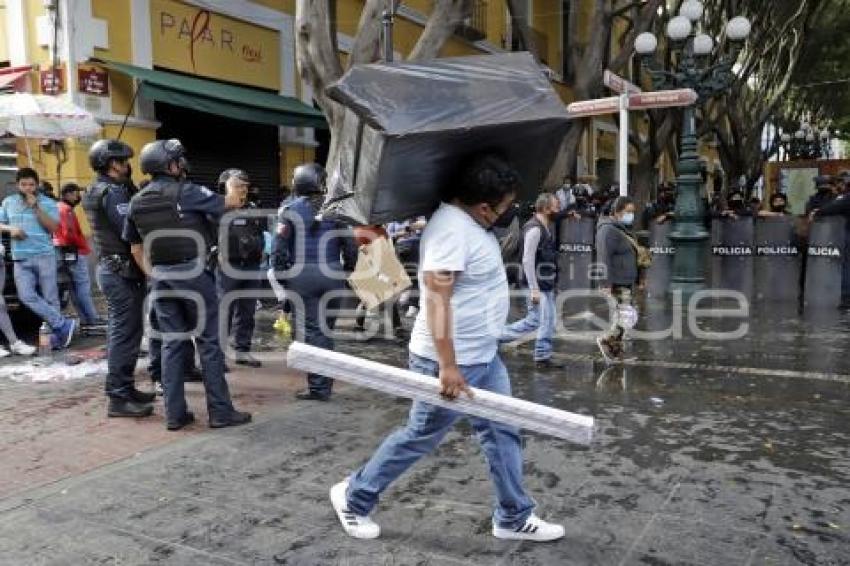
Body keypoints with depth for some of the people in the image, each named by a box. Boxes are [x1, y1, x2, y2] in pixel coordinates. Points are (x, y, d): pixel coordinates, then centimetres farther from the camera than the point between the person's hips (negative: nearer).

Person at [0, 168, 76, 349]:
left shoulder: (48, 203, 1)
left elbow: (53, 227, -9)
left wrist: (36, 207, -14)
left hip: (44, 256, -3)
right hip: (20, 259, 3)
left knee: (50, 298, -1)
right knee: (27, 296, -11)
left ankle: (57, 336, 4)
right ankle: (64, 324, -7)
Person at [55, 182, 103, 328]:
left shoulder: (59, 208, 17)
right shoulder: (67, 210, -13)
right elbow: (70, 233, -23)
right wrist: (84, 246, -12)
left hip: (66, 252, 10)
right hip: (74, 252, -10)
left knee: (76, 287, 10)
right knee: (84, 285, -8)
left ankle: (84, 318, 14)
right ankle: (92, 318, -6)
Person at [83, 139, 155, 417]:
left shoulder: (101, 190, 16)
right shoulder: (113, 192, -14)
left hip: (110, 267, 10)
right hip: (122, 270, -10)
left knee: (120, 332, 15)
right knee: (125, 334, -8)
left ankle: (123, 388, 24)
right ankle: (119, 398, -4)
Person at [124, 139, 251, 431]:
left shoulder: (137, 202, 6)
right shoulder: (187, 192, -11)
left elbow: (136, 248, 12)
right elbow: (230, 203, 2)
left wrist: (153, 275, 19)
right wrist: (234, 195, 24)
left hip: (162, 278, 6)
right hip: (193, 274, -5)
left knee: (172, 343, 11)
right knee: (208, 342, 1)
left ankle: (175, 413, 14)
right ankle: (220, 411, 6)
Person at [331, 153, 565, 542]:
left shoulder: (472, 222, 7)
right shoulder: (451, 229, -24)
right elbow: (437, 298, -30)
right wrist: (448, 366, -31)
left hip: (485, 356, 10)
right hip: (453, 362, -10)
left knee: (502, 433, 14)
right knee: (420, 437, 6)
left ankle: (513, 518, 29)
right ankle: (353, 497, 25)